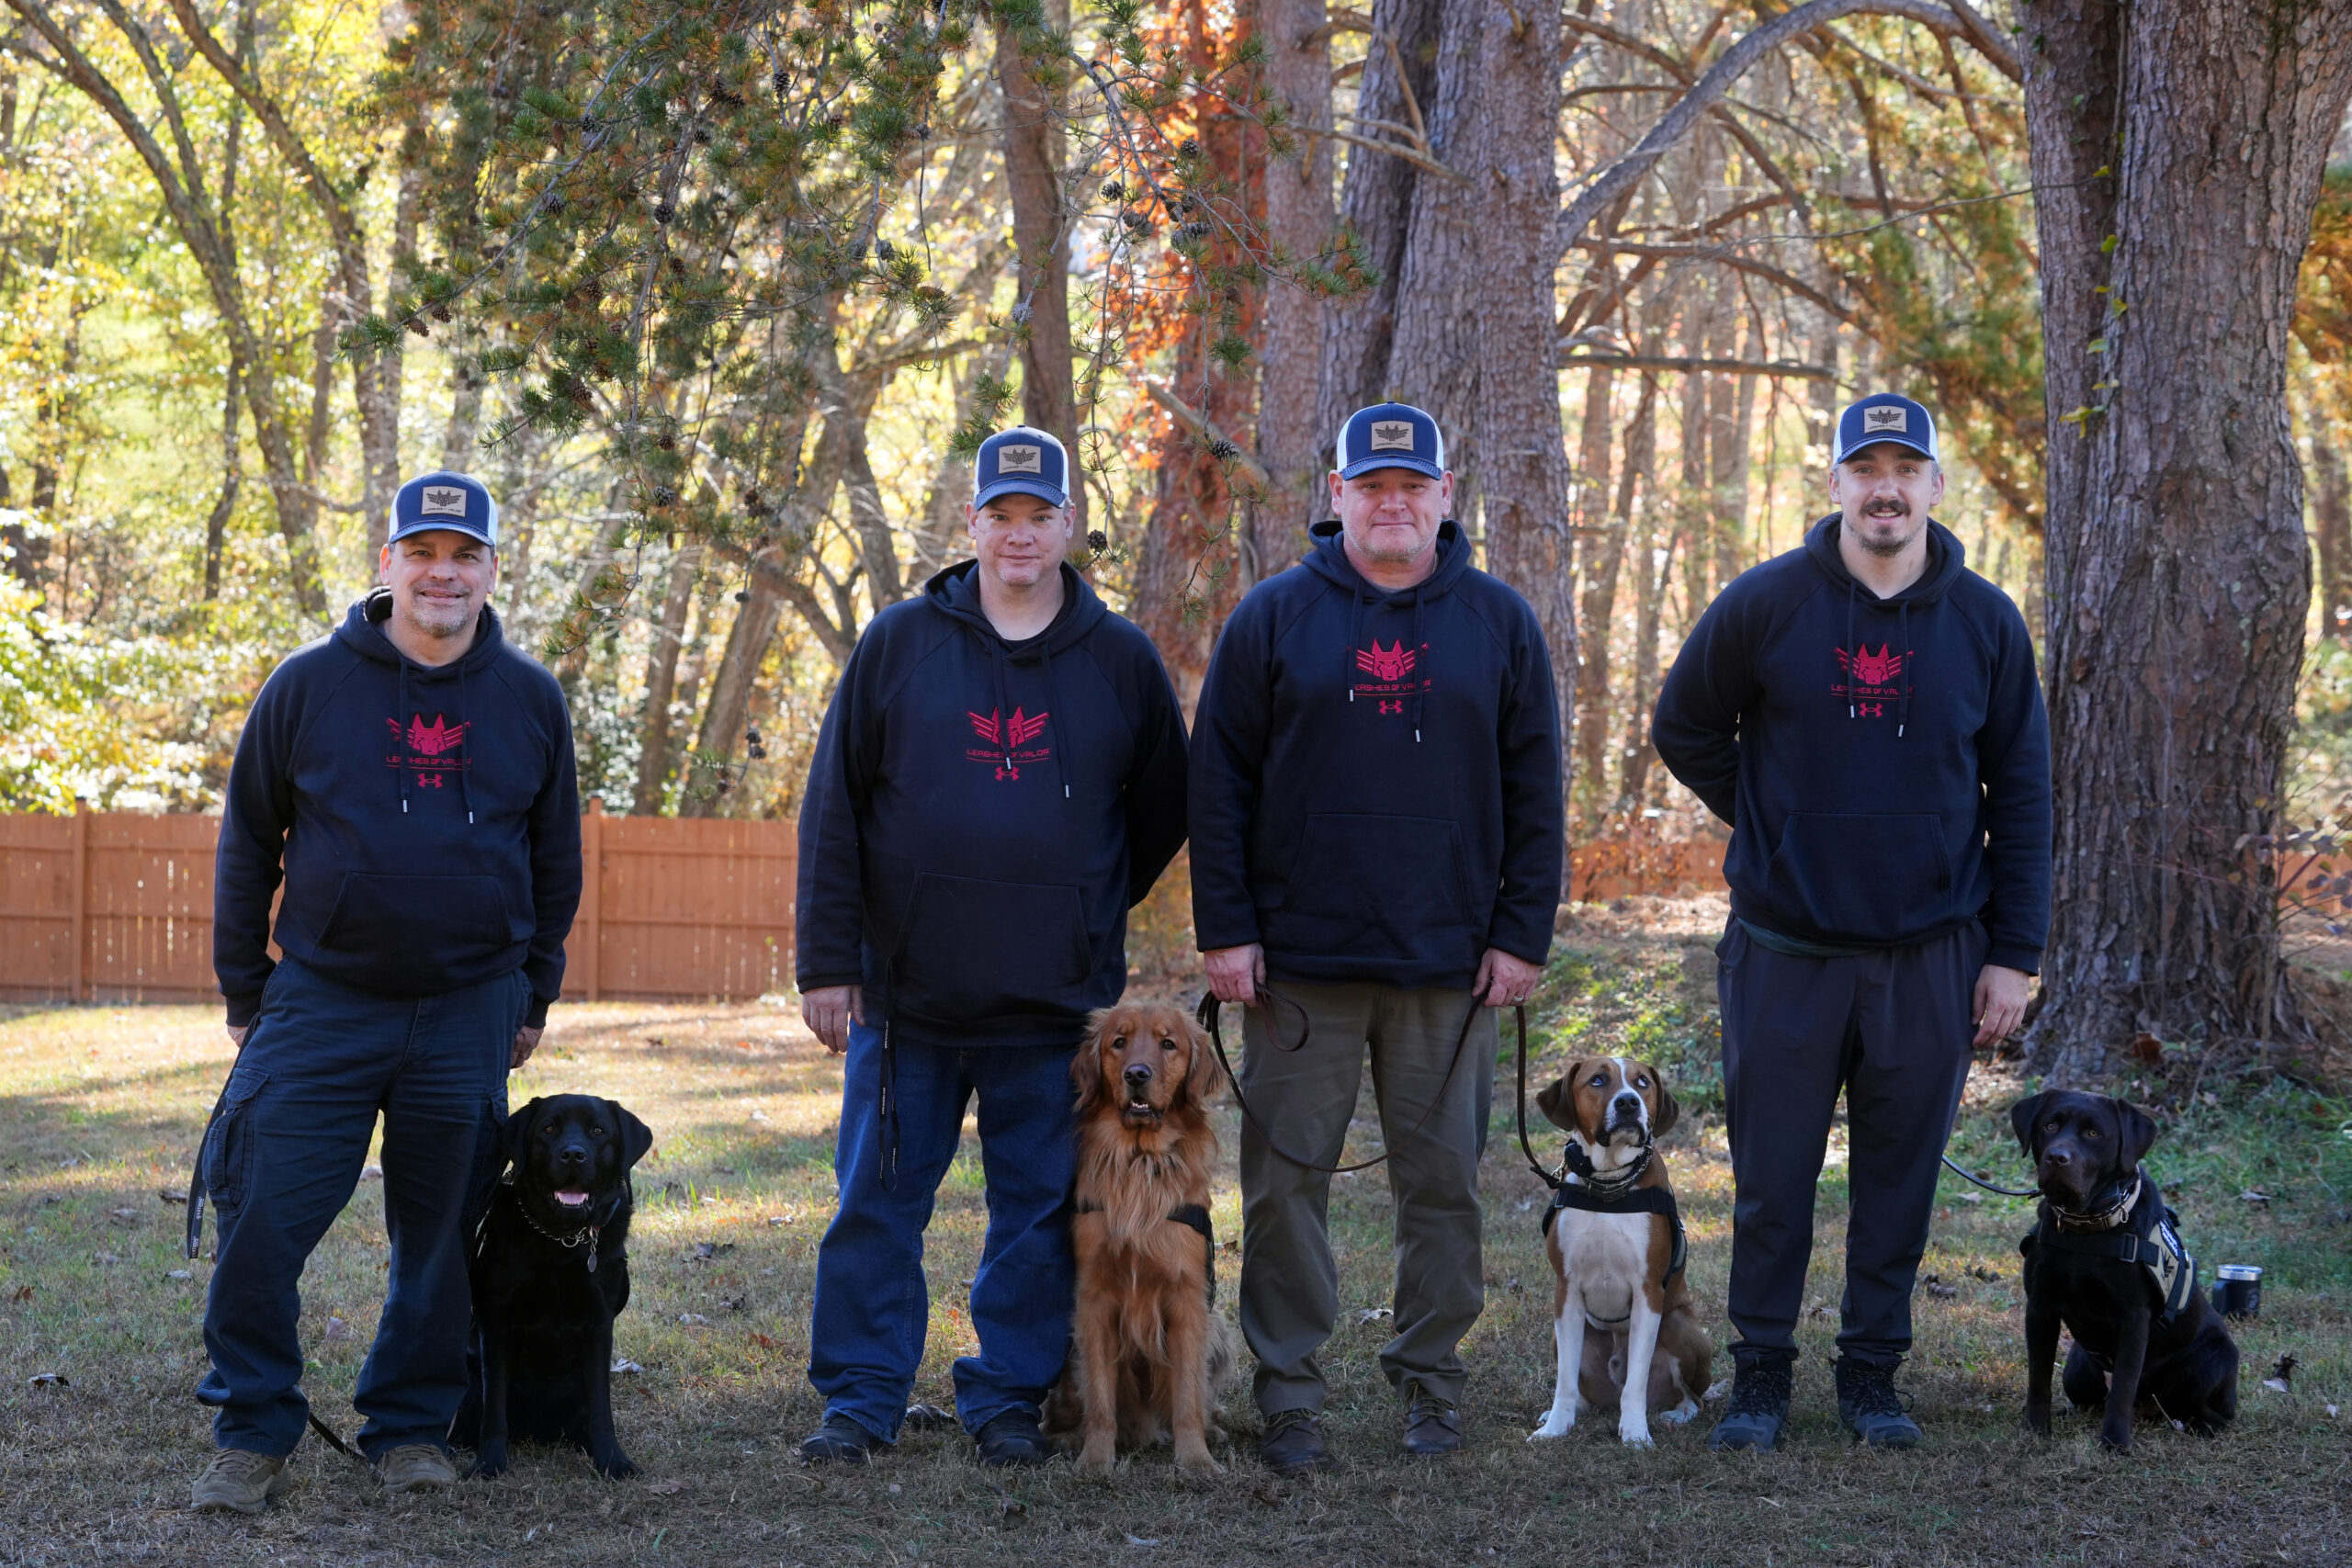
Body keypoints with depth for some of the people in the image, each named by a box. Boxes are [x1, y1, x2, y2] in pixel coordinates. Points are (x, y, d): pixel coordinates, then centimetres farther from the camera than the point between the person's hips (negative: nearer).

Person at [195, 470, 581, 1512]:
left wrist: (534, 995, 14)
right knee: (263, 1225, -7)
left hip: (468, 1017, 1)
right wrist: (244, 995, 5)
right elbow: (248, 843, 6)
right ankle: (252, 1434, 4)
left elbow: (555, 861, 15)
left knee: (439, 1238, 7)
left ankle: (411, 1424, 21)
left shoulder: (529, 700, 5)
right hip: (321, 1007, -1)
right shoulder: (311, 685, 0)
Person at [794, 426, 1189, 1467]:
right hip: (907, 991, 0)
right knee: (877, 1204, 2)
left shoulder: (1121, 662, 5)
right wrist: (828, 961, -2)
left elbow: (1163, 812, 17)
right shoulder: (899, 644, 3)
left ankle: (1008, 1400, 16)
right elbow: (833, 810, 3)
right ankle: (860, 1400, 11)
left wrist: (1086, 915, 12)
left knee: (1040, 1212, 5)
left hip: (1056, 1005, 1)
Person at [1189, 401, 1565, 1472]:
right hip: (1300, 962, -1)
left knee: (1442, 1181, 6)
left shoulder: (1500, 623, 7)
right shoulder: (1273, 618, 4)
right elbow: (1218, 781, 4)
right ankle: (1287, 1396, 7)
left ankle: (1430, 1384, 17)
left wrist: (1523, 933, 1)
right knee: (1286, 1180, 0)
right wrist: (1225, 930, -3)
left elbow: (1533, 792, 8)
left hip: (1450, 965, 1)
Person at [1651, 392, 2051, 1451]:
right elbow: (1684, 729, 10)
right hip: (1786, 954, -1)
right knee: (1772, 1179, 4)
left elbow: (2022, 795, 5)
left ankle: (1873, 1374, 19)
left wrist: (2014, 953, 1)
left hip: (1932, 956, 1)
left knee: (1900, 1183, 7)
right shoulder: (1766, 605, -4)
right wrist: (1773, 828, 5)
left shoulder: (1985, 622, 1)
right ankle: (1760, 1375, 16)